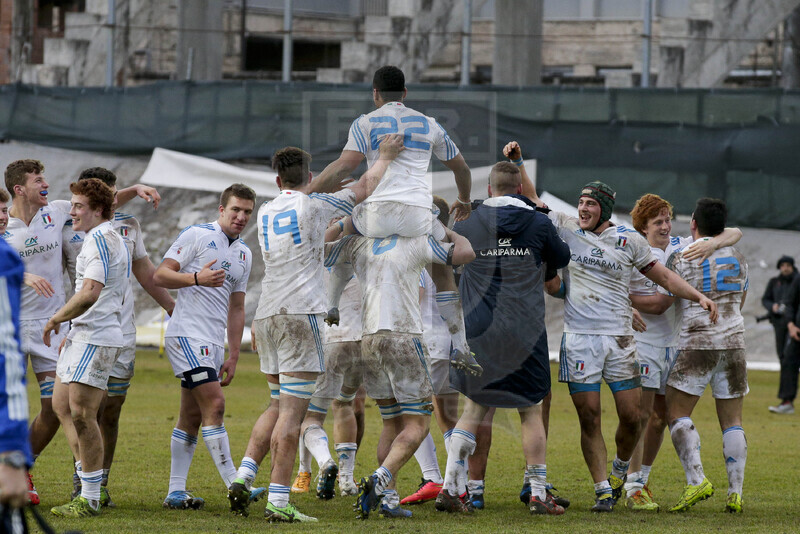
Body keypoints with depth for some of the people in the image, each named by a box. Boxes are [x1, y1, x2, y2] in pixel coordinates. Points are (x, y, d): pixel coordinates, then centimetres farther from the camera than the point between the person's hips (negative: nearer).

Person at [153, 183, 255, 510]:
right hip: (188, 334, -8)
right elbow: (160, 275, -8)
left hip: (213, 342, 8)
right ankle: (234, 486, -17)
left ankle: (176, 492, 9)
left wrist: (233, 356, 14)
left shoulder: (243, 255, 17)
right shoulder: (197, 235, -5)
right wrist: (197, 278, -24)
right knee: (214, 405, -14)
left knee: (192, 416, 7)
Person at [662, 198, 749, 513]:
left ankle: (696, 480, -16)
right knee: (732, 421, 6)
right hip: (734, 343, 5)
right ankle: (735, 493, 0)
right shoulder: (738, 259, 11)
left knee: (677, 414, 1)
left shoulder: (682, 258, -4)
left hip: (697, 345, -5)